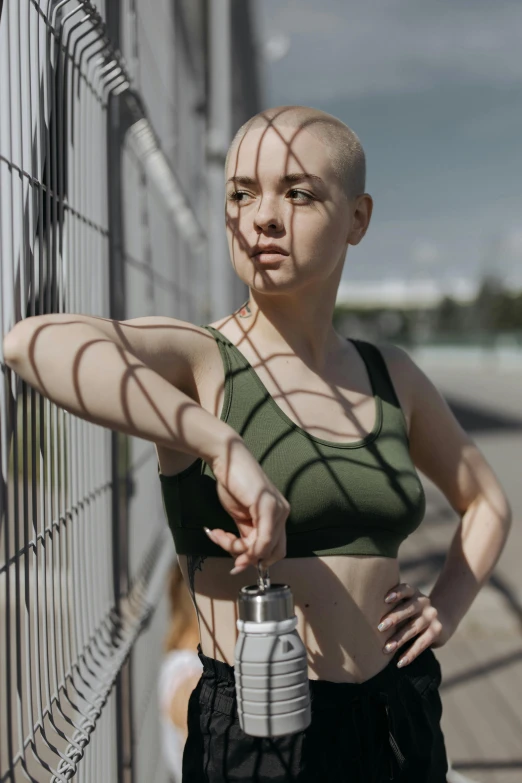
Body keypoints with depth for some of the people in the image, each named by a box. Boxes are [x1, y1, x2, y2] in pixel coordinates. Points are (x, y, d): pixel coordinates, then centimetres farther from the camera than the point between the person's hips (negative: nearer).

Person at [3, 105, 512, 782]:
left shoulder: (389, 375, 5)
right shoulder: (197, 360, -10)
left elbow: (488, 501, 20)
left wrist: (447, 609, 4)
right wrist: (224, 446, -33)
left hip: (403, 725, 5)